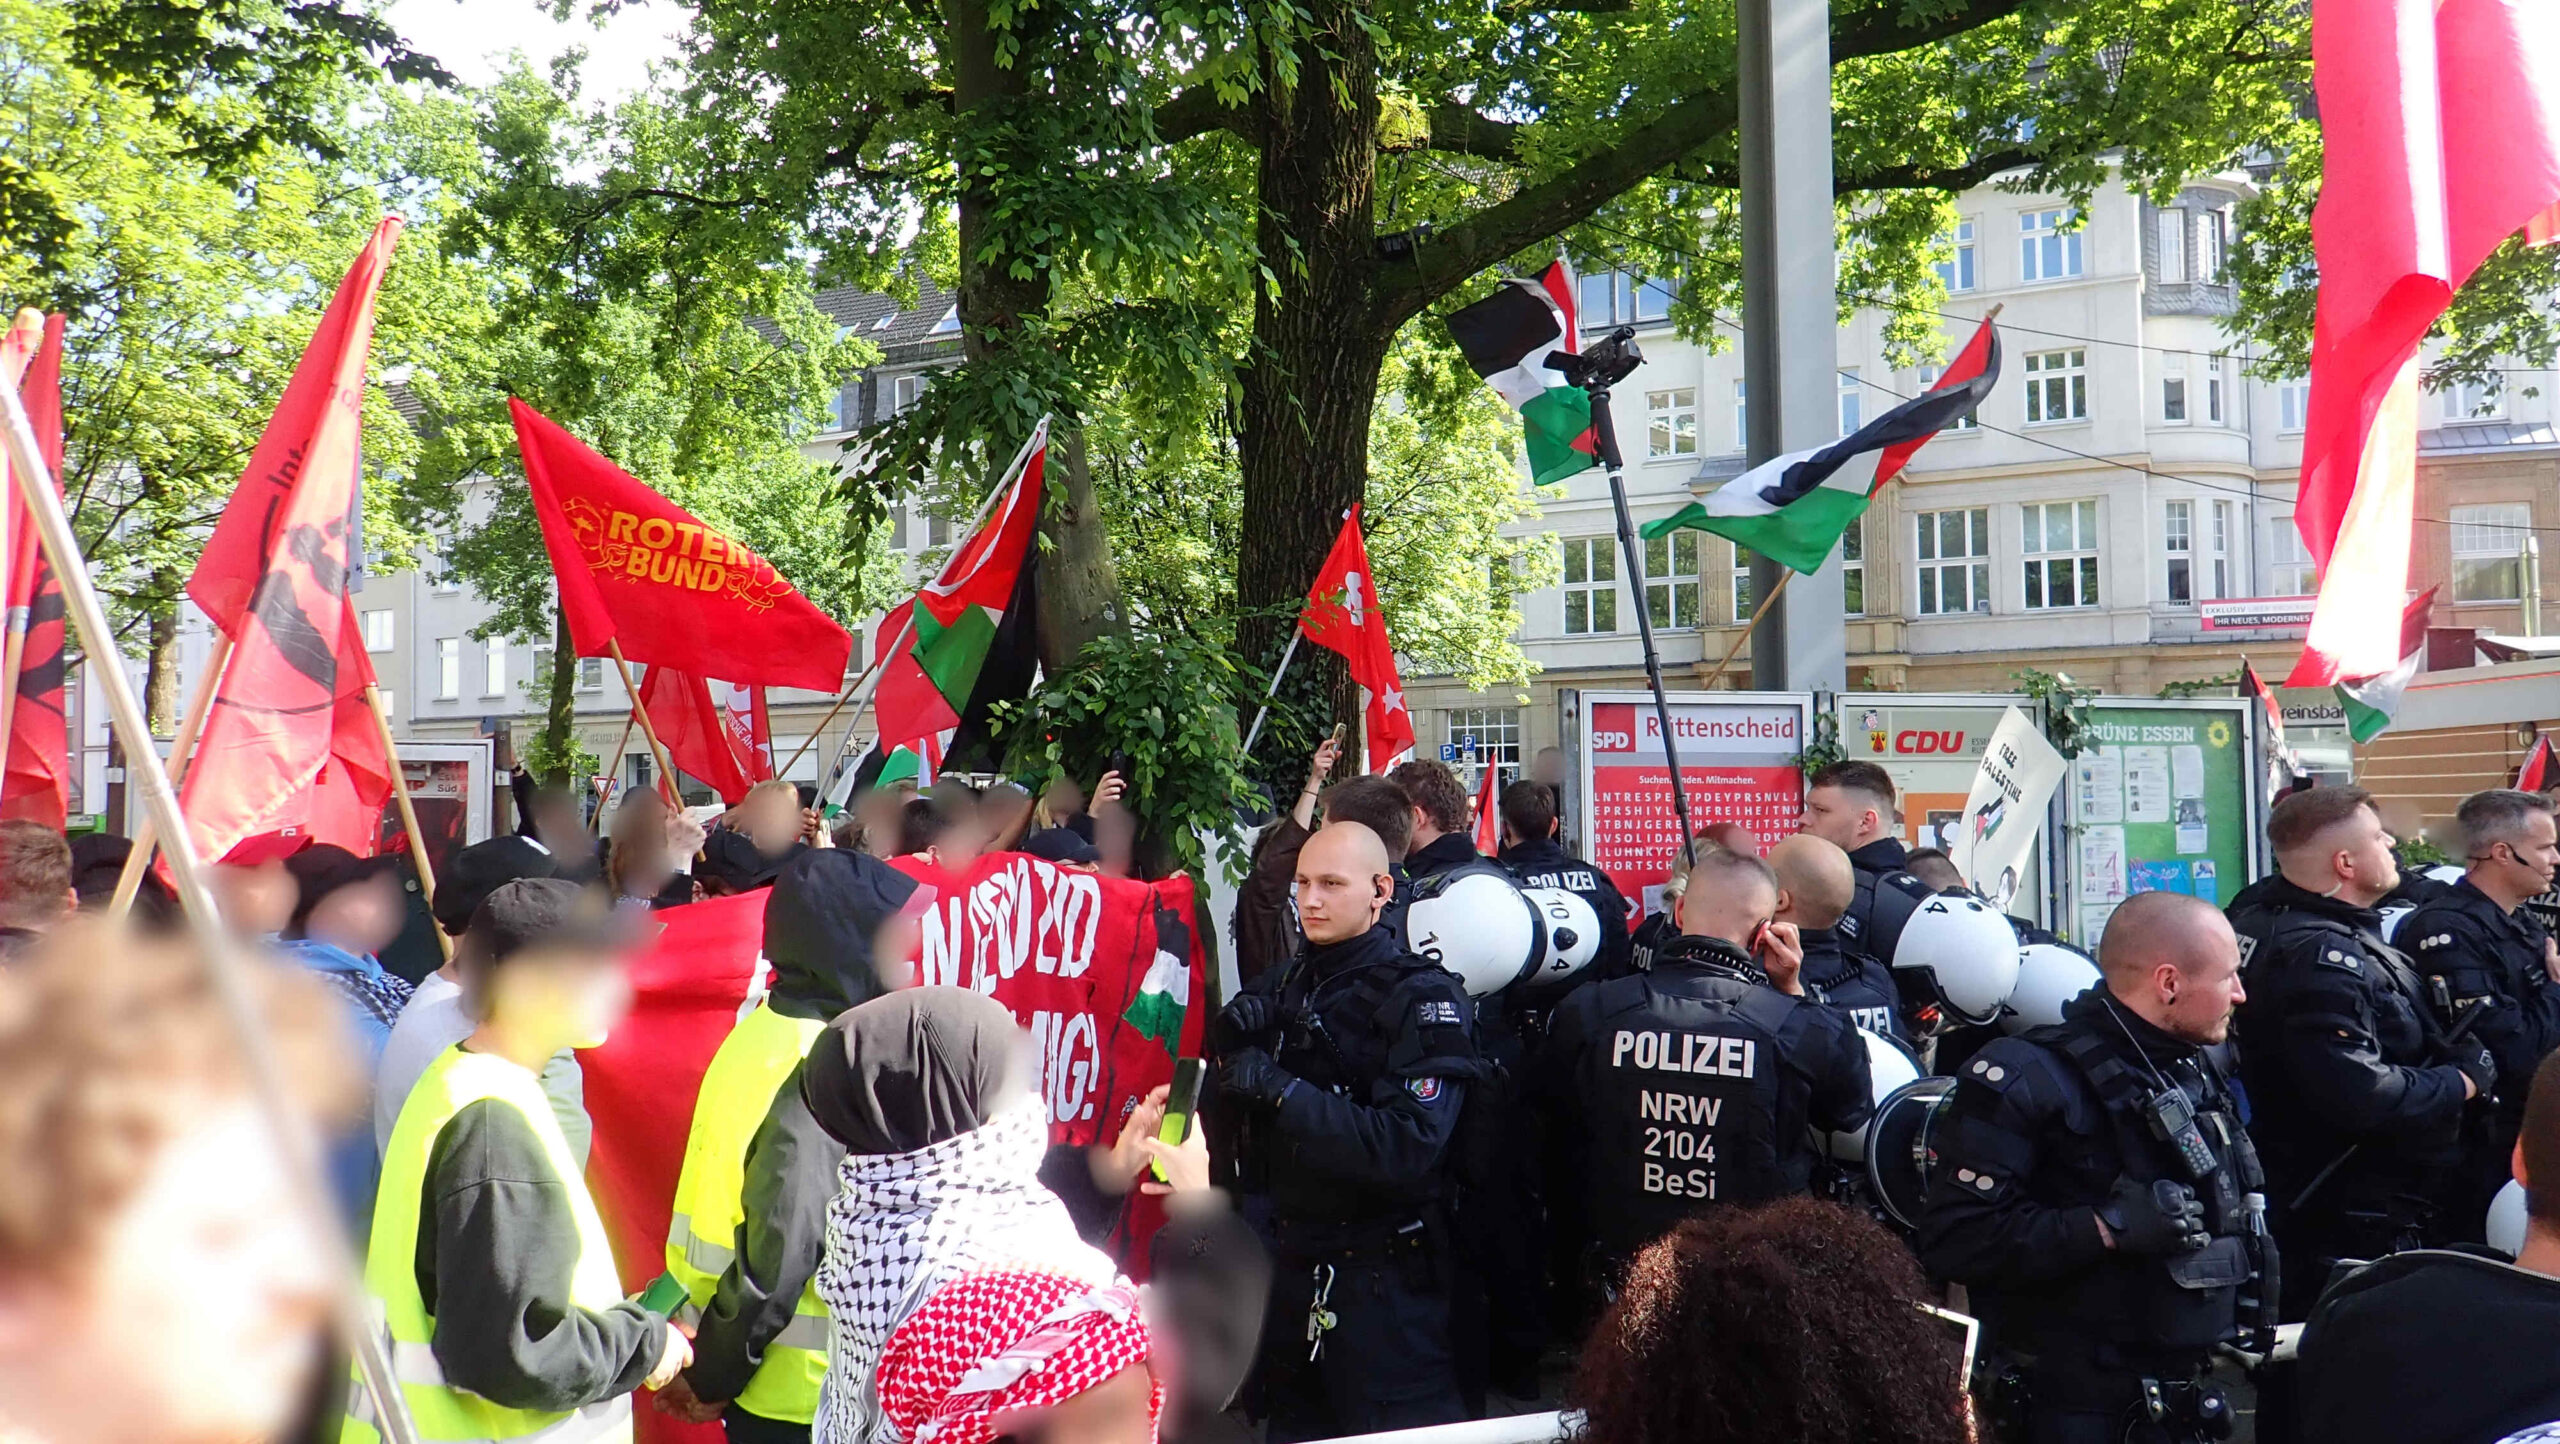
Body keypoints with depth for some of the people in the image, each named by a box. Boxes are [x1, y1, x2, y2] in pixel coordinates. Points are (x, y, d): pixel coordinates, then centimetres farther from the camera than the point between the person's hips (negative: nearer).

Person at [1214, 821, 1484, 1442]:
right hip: (1288, 1273, 7)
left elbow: (1408, 1148, -23)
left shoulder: (1423, 999, -11)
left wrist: (1281, 1091, -24)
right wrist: (1232, 1044, -4)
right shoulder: (1278, 990, 10)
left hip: (1383, 1282, -6)